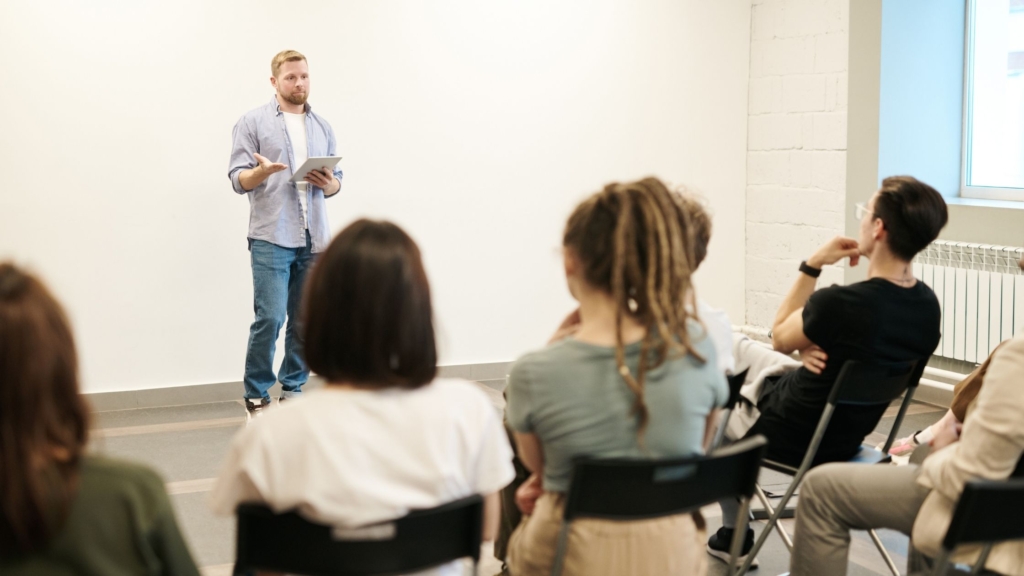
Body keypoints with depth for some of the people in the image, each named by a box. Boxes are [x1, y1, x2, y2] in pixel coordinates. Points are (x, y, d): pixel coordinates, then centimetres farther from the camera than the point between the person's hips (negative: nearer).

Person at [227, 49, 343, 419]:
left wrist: (329, 184, -6)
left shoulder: (322, 127, 17)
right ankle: (256, 397, 3)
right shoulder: (253, 123, 3)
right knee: (270, 318, -10)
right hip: (271, 239, -4)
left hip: (314, 239, 4)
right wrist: (261, 172, -24)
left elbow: (336, 180, 18)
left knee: (305, 322, 5)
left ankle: (292, 390, 18)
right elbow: (238, 180, -3)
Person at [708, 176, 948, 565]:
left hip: (790, 437, -7)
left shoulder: (838, 304, -35)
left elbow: (780, 339, -13)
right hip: (848, 435, 7)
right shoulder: (928, 305, -13)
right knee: (738, 349, 26)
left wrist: (812, 265, -13)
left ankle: (734, 534, 35)